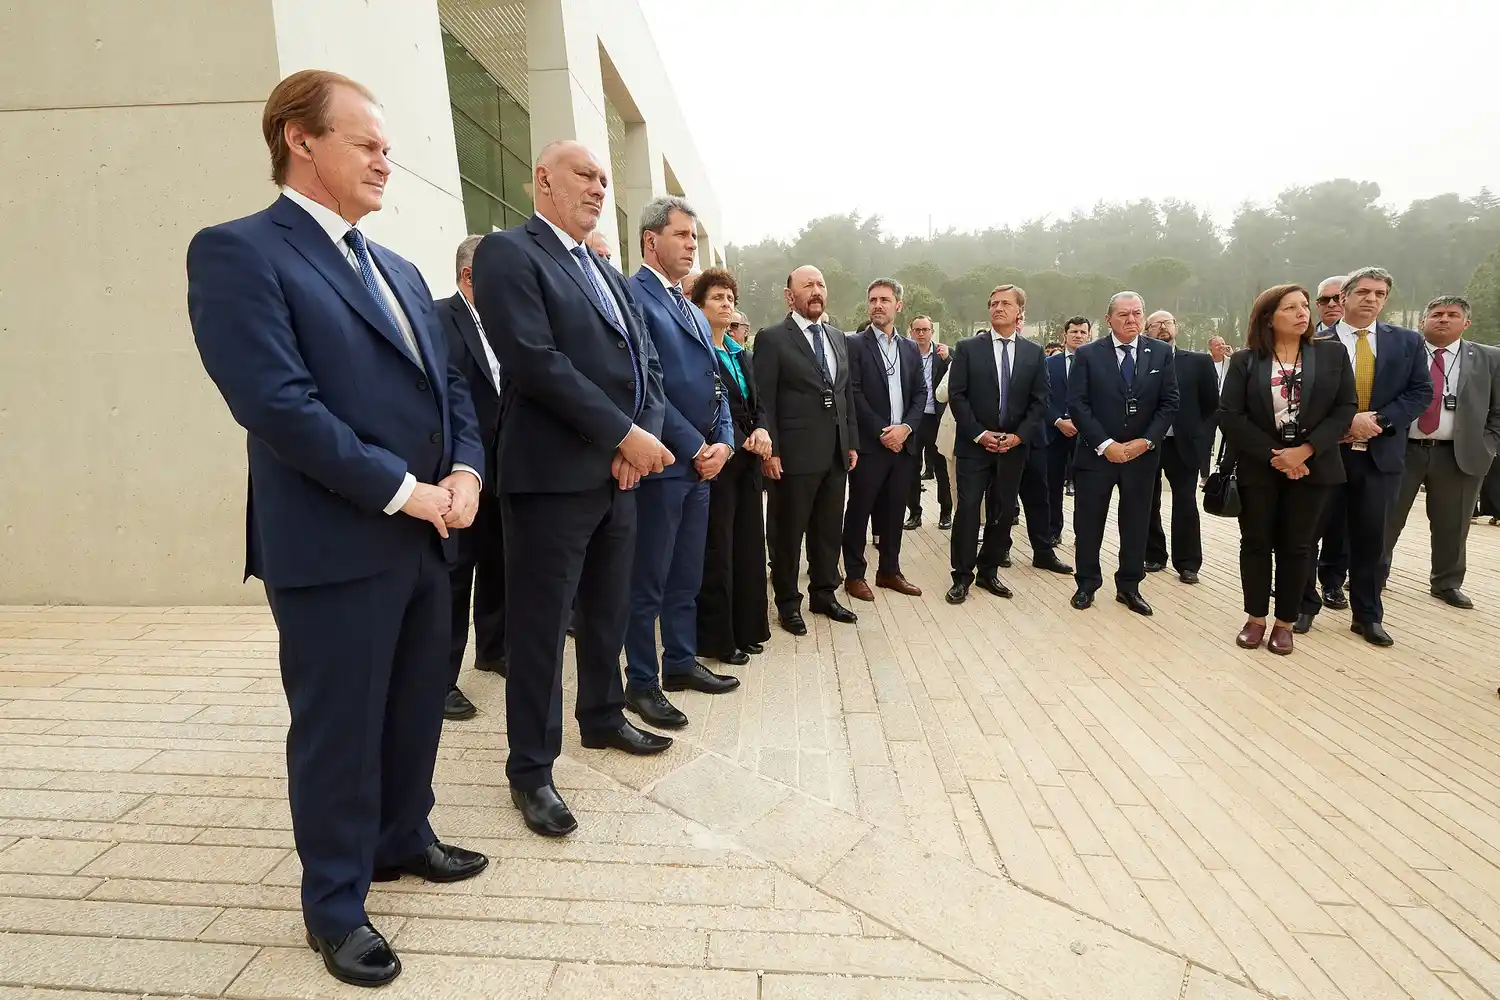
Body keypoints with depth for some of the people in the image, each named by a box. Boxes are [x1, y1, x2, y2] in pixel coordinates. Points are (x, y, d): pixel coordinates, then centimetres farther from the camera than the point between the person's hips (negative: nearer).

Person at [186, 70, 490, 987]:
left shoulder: (400, 271, 17)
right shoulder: (237, 251, -8)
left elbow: (449, 382, 14)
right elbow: (277, 402, -19)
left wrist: (465, 470, -4)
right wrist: (403, 491, -18)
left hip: (428, 535, 8)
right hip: (334, 545, -7)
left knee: (418, 707, 19)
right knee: (338, 728, 7)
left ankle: (402, 839, 41)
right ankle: (335, 903, 27)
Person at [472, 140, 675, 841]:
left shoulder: (605, 272, 20)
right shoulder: (508, 252, -6)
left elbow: (647, 364, 13)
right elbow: (536, 361, -19)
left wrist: (641, 439, -5)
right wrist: (627, 434, -17)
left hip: (618, 472, 8)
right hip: (552, 475, -8)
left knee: (608, 611, 19)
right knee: (540, 623, 2)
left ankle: (602, 718, 39)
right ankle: (531, 770, 16)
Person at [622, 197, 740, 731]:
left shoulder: (693, 311, 20)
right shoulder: (633, 297, -8)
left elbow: (715, 384, 19)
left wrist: (723, 442, 3)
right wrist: (694, 448, -14)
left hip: (701, 461, 8)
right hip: (662, 462, -8)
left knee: (686, 574, 16)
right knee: (648, 580, 1)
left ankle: (681, 662, 30)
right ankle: (641, 683, 13)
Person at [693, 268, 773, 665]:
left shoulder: (739, 353, 17)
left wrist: (762, 429, -2)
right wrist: (741, 441, -15)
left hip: (747, 461, 8)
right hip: (716, 462, -8)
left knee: (749, 547, 11)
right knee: (716, 551, 0)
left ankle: (746, 630, 23)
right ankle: (716, 639, 12)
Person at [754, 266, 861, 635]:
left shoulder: (838, 339, 15)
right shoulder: (771, 339, -5)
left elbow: (847, 394, 18)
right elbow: (764, 401, -9)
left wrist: (852, 442, 12)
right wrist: (770, 451, -14)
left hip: (835, 454, 6)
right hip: (794, 455, -6)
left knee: (829, 530, 14)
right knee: (788, 533, 5)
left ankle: (824, 594, 29)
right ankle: (788, 603, 19)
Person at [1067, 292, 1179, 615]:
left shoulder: (1161, 353, 3)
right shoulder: (1088, 354, -3)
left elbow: (1169, 403, 2)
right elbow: (1077, 404, -8)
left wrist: (1146, 441, -10)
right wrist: (1105, 444, -15)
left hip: (1143, 453, 2)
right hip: (1097, 453, -2)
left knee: (1136, 523, 10)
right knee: (1088, 523, 6)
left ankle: (1129, 586, 24)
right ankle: (1087, 584, 21)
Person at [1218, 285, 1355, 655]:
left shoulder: (1332, 354, 2)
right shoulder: (1244, 361, -2)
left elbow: (1345, 408, -1)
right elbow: (1230, 415, -8)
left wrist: (1306, 450, -14)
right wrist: (1273, 454, -14)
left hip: (1312, 467, 1)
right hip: (1258, 468, -1)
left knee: (1296, 547, 6)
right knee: (1255, 543, 6)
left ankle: (1285, 623, 17)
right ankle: (1256, 618, 19)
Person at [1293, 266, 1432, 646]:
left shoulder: (1408, 341, 7)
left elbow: (1421, 392, 3)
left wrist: (1379, 420, -12)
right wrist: (1343, 422, -18)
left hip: (1379, 455, 3)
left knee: (1371, 540, 9)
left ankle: (1367, 616, 21)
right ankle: (1305, 605, 22)